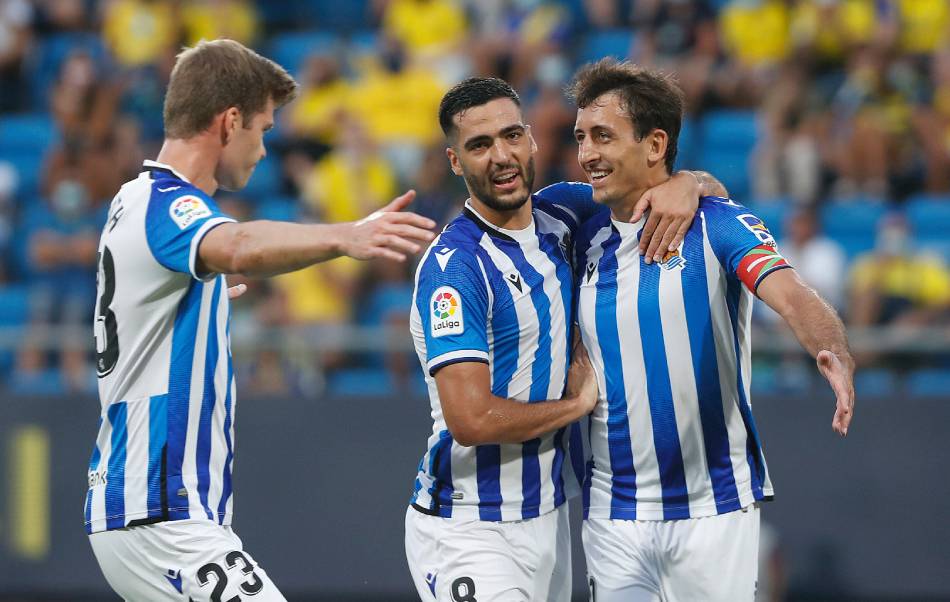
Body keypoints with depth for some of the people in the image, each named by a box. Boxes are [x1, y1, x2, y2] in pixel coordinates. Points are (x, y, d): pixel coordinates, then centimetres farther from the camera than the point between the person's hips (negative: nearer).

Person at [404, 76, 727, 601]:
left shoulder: (557, 213, 4)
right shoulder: (453, 267, -18)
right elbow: (471, 419, -25)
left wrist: (685, 184, -8)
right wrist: (578, 401, -10)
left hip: (548, 517, 7)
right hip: (470, 532, -7)